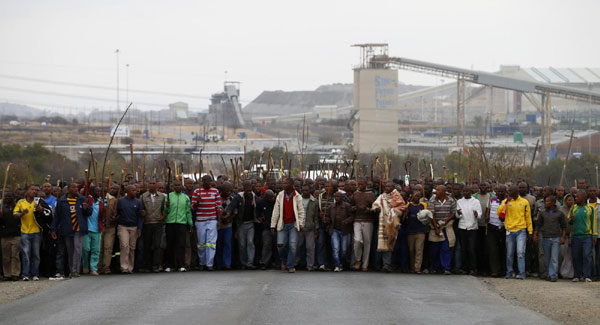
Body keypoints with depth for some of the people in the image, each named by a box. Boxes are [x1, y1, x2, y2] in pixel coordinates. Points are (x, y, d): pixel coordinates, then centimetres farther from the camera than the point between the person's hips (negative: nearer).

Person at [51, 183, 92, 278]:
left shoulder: (83, 200, 6)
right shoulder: (61, 201, 4)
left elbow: (89, 213, 11)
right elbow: (56, 216, 7)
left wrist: (86, 208, -12)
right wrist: (54, 229, 5)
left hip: (79, 229, -1)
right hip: (67, 230, 1)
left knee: (77, 249, -13)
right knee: (70, 251, 6)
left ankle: (75, 271, -13)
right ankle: (71, 271, 14)